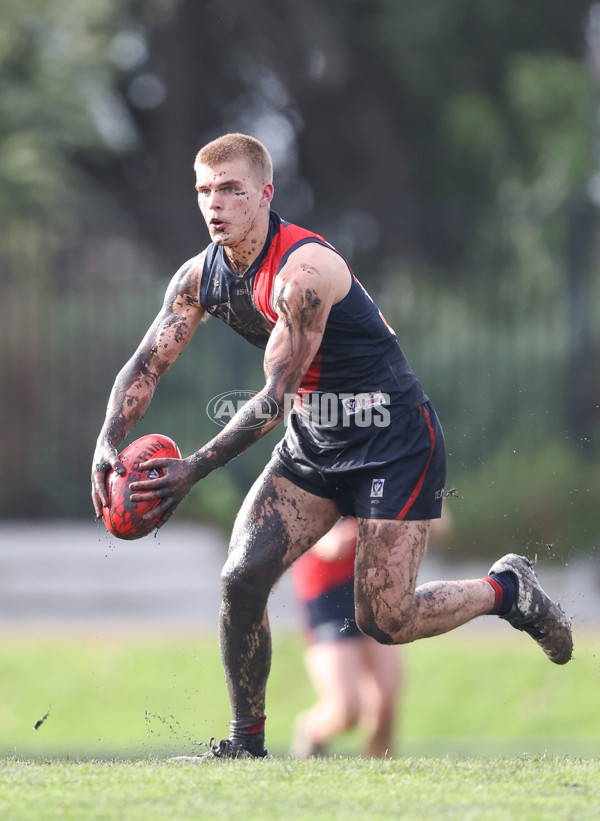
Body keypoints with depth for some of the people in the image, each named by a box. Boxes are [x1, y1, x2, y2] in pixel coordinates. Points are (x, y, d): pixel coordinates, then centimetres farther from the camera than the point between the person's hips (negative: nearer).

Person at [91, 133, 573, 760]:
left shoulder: (304, 271, -27)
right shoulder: (201, 277, -3)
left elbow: (274, 400, -28)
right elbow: (147, 363, -1)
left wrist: (195, 469, -30)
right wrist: (109, 442, -19)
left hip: (393, 441, -7)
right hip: (312, 444, 7)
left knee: (384, 620, -8)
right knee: (241, 578, -10)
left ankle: (507, 589, 19)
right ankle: (246, 740, 5)